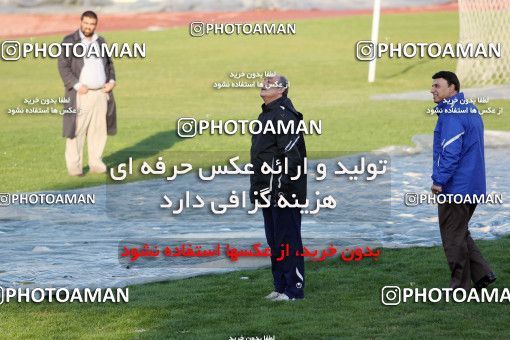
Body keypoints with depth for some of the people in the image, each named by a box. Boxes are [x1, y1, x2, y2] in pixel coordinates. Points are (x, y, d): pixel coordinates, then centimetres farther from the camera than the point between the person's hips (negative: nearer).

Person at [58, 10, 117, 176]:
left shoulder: (101, 42, 15)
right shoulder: (69, 41, -3)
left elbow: (109, 63, 23)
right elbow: (63, 66, -8)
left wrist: (111, 81, 6)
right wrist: (77, 85, -16)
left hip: (101, 93, 5)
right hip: (80, 94, -5)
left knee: (99, 129, 4)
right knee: (77, 130, -7)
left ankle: (95, 163, 11)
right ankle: (74, 166, -4)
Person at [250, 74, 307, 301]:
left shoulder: (284, 115, -14)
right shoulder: (266, 114, 18)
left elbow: (291, 155, -21)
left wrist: (284, 188, -23)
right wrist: (257, 189, 21)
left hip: (283, 191, -11)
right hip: (268, 192, 11)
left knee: (288, 240, -6)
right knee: (274, 240, 15)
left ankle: (294, 289, -2)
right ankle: (280, 286, 22)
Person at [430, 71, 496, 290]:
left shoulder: (451, 113, -17)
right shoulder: (471, 110, 14)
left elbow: (450, 151, -24)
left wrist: (439, 180, -19)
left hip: (455, 187, -10)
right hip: (474, 187, 10)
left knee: (453, 238, 0)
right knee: (460, 233, 20)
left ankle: (461, 286, 5)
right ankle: (482, 274, 15)